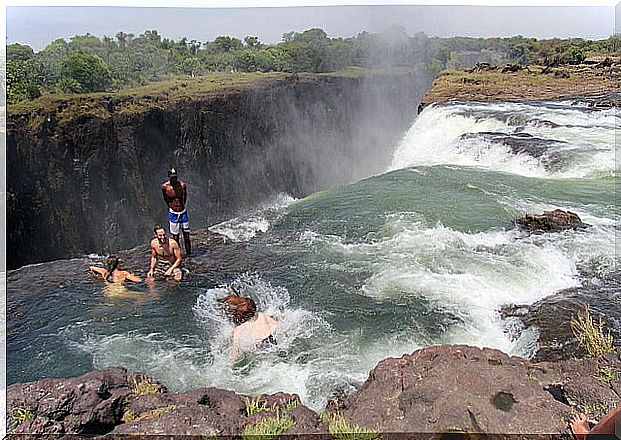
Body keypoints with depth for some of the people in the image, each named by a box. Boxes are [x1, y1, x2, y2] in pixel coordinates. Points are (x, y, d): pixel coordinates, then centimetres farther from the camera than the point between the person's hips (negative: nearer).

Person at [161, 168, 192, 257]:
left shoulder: (182, 185, -8)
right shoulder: (165, 186, -11)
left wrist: (182, 205, 10)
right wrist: (170, 206, 10)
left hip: (183, 212, 2)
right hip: (173, 213, -2)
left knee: (186, 233, 5)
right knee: (175, 235, 2)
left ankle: (188, 252, 16)